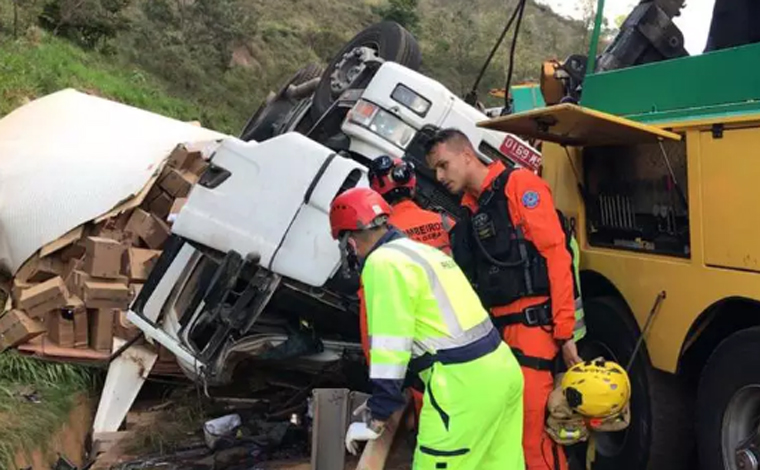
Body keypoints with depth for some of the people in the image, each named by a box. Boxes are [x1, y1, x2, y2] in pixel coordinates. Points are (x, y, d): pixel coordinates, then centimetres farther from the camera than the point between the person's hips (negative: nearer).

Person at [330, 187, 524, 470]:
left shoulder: (383, 263, -8)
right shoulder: (423, 251, 21)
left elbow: (391, 347, -13)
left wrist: (375, 419, -6)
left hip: (463, 383, -10)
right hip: (502, 368, 10)